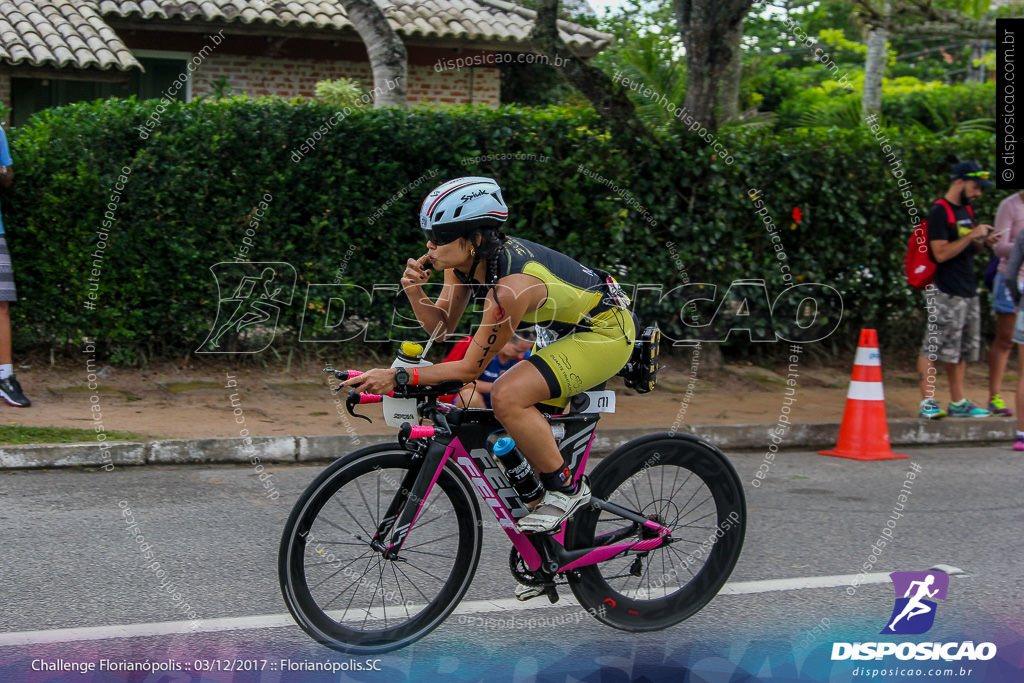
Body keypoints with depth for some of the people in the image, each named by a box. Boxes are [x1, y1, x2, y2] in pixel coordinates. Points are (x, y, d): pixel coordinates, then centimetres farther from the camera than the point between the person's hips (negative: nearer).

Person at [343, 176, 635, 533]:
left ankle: (566, 489, -8)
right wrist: (414, 292, -17)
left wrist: (397, 377, -28)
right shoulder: (466, 259, -8)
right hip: (574, 328, 10)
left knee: (507, 396, -25)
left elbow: (470, 369, -26)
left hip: (607, 332, -10)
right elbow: (441, 325, 2)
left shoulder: (510, 286, -32)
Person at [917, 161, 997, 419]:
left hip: (968, 291, 9)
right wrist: (972, 235, -17)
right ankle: (927, 402, -6)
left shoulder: (965, 211, 17)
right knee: (932, 348, -7)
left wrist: (984, 243, 7)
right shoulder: (939, 212, -11)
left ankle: (958, 403, 17)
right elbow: (942, 253, -19)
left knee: (961, 350, 11)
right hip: (946, 293, -9)